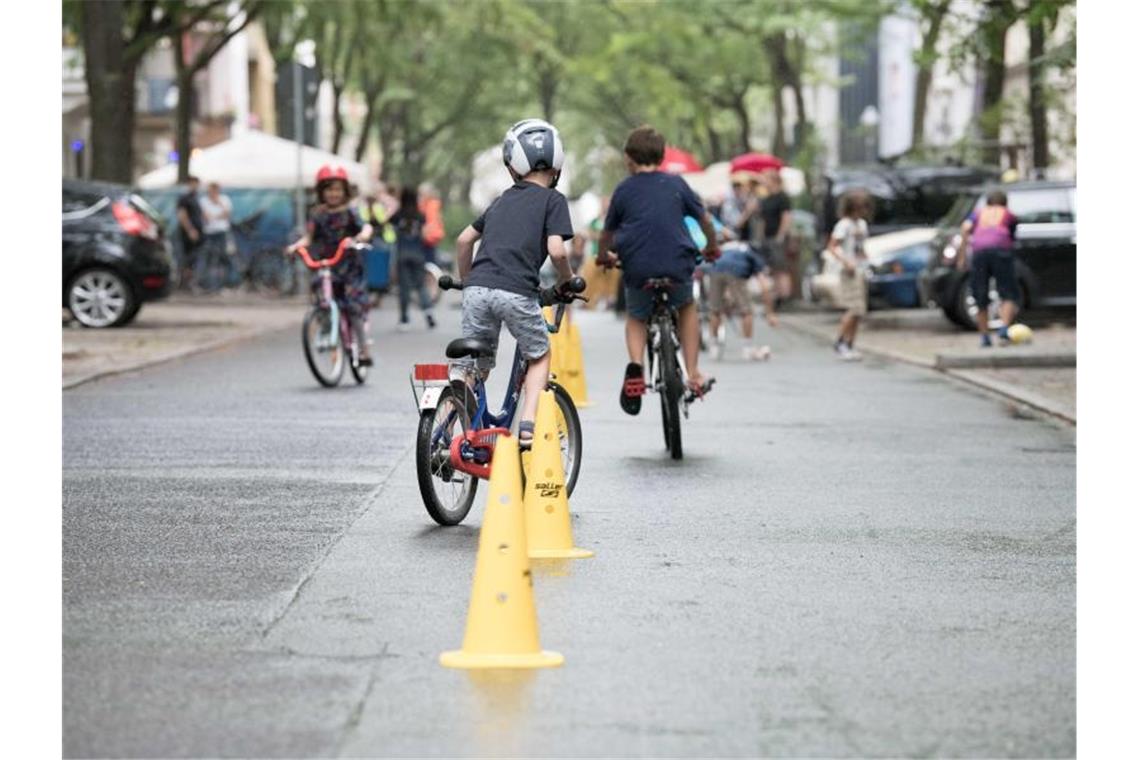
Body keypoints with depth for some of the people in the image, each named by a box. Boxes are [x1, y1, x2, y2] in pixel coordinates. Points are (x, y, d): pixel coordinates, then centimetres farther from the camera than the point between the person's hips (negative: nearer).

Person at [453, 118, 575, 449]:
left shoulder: (503, 200, 24)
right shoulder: (553, 200, 8)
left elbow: (463, 240, 25)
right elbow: (556, 250, -4)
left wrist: (466, 280, 39)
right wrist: (566, 280, 14)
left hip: (478, 289, 4)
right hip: (517, 292, -4)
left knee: (474, 368, 13)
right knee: (539, 357, 18)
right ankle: (528, 424, 2)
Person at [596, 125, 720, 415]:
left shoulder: (624, 189, 9)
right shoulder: (676, 184, 11)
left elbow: (607, 231, 17)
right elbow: (705, 219, 18)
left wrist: (604, 256, 38)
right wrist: (712, 248, 37)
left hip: (637, 268, -1)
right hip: (677, 265, 1)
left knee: (636, 318, 25)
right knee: (687, 308, 30)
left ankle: (636, 365, -4)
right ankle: (693, 373, 20)